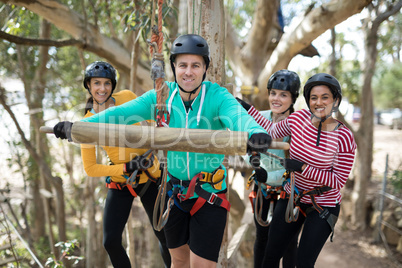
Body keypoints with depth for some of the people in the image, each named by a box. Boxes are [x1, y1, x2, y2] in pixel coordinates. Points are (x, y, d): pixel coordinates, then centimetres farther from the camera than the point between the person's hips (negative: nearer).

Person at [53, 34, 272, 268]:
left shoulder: (217, 96, -16)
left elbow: (237, 115, -36)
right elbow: (122, 112, -13)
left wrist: (256, 133, -59)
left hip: (210, 192, -3)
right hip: (174, 189, 4)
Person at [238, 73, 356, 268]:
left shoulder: (344, 137, -19)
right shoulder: (299, 118, -9)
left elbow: (338, 181, -16)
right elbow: (273, 131, 11)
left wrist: (303, 167, -24)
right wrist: (248, 109, 10)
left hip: (323, 206, -4)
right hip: (292, 198, 4)